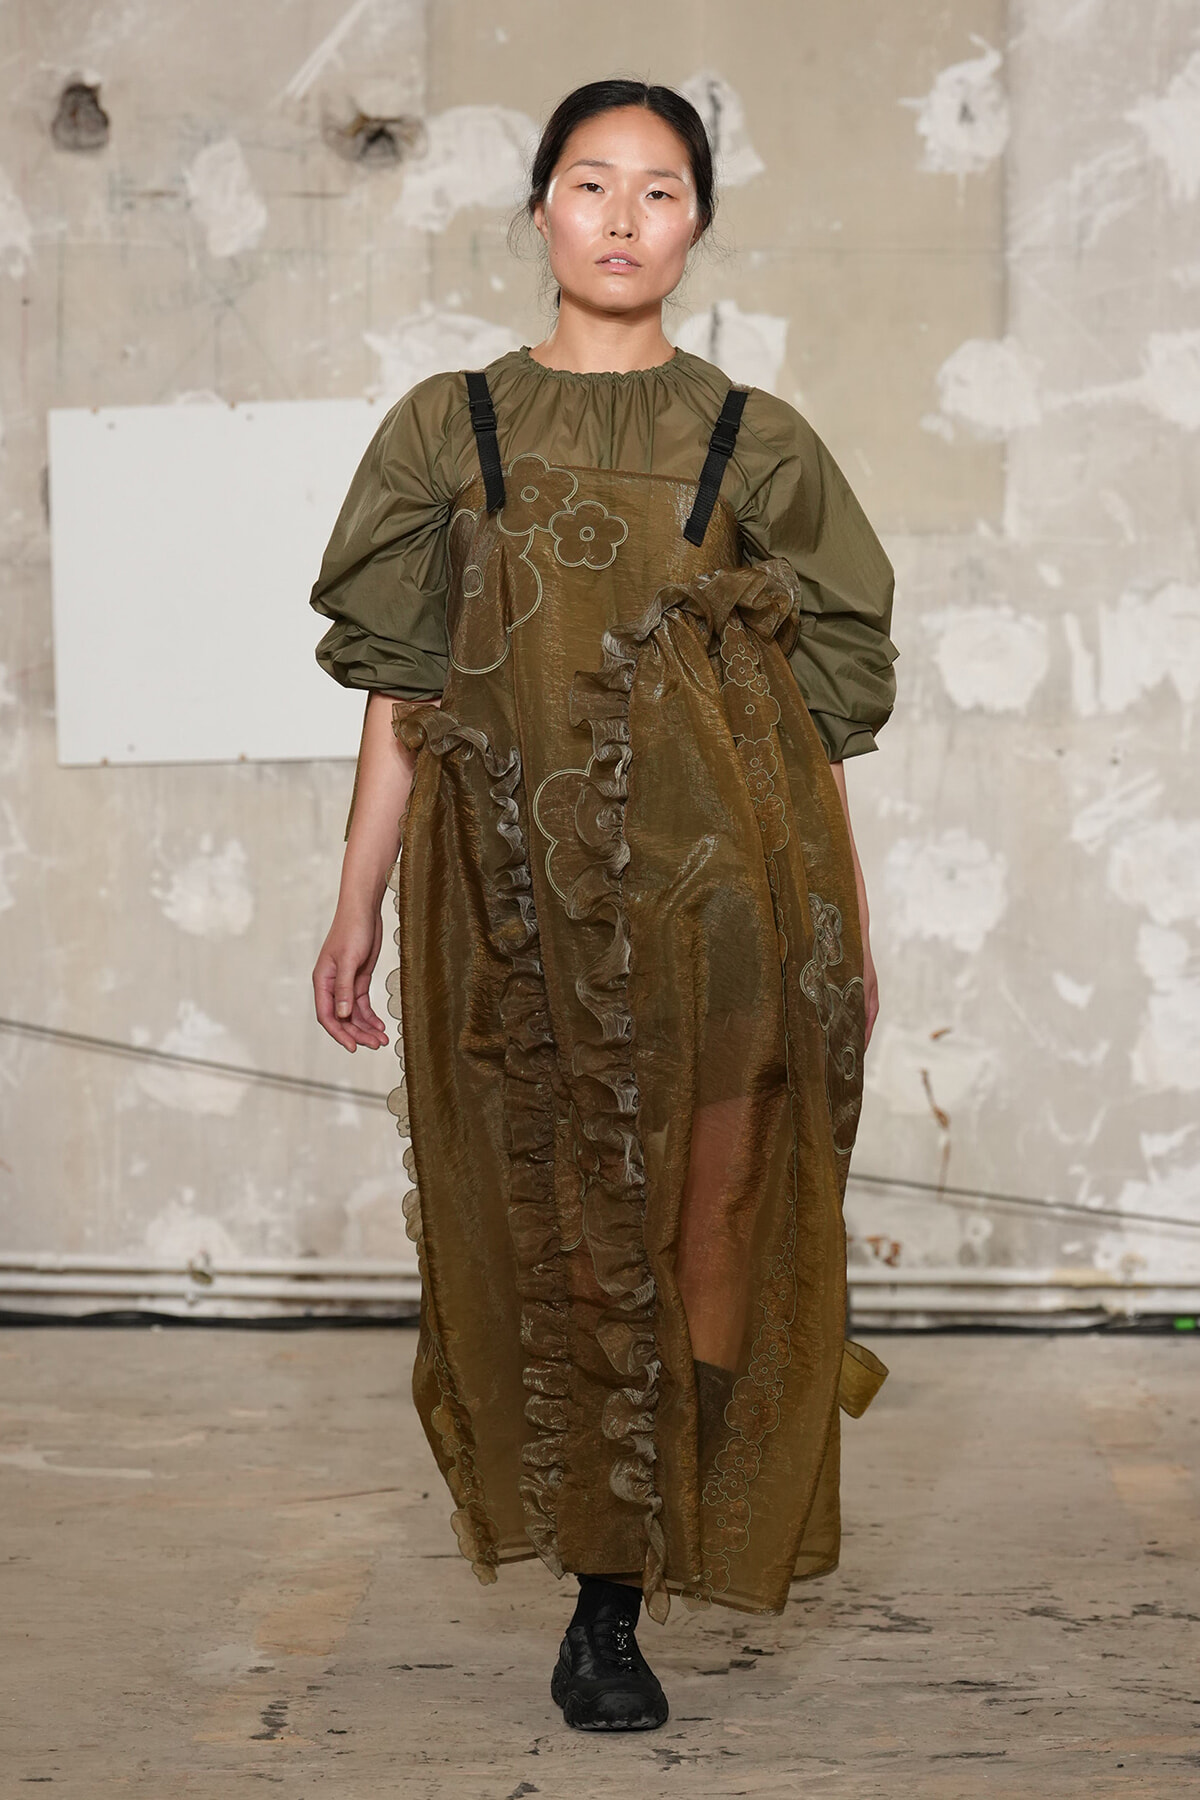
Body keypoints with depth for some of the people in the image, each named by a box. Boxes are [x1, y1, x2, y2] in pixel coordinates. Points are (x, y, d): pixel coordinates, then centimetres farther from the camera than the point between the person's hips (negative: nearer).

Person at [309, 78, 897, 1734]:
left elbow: (817, 717, 8)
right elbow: (403, 687, 8)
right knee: (559, 1237, 3)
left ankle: (614, 1601, 10)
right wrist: (358, 909, 4)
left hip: (720, 887, 0)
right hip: (520, 889, 1)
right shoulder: (452, 433, 9)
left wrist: (851, 930, 7)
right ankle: (608, 1582, 17)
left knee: (703, 1234, -2)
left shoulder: (756, 445, 8)